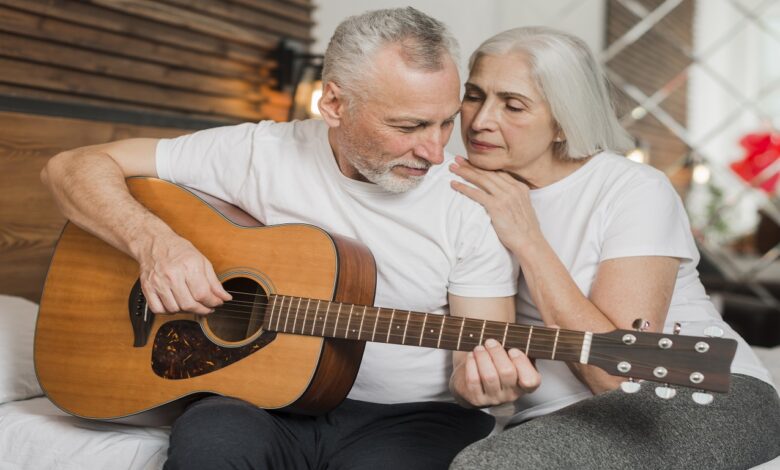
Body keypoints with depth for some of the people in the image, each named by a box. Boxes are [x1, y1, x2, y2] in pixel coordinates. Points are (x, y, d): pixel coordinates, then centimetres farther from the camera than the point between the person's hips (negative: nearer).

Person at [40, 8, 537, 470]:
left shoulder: (476, 206, -6)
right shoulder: (259, 153, -5)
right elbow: (74, 167, -1)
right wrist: (152, 239, -20)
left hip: (412, 416, 0)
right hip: (271, 398, 1)